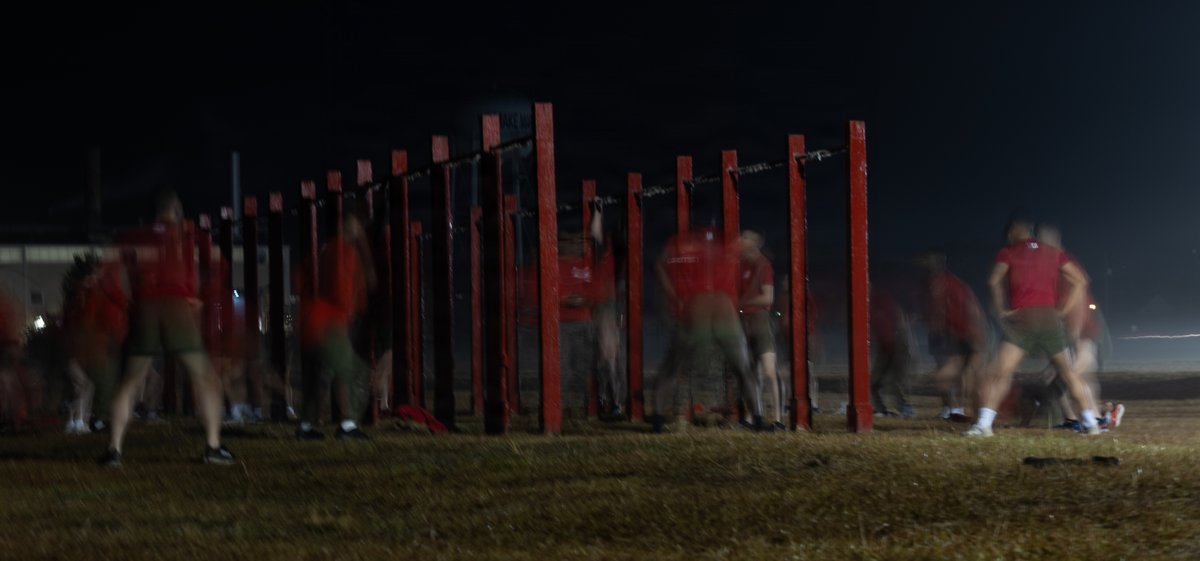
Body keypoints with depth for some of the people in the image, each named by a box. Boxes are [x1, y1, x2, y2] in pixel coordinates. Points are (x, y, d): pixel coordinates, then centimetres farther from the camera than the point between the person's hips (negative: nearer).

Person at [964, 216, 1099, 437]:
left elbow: (995, 281, -10)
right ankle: (1091, 422, 16)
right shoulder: (1054, 253, 18)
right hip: (1050, 318, 3)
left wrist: (1001, 311, -2)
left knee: (999, 373, -6)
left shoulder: (1007, 253, 7)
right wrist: (1062, 310, 12)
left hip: (1022, 319, -3)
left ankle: (984, 423, -19)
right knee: (1067, 372, 17)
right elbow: (1080, 282, 13)